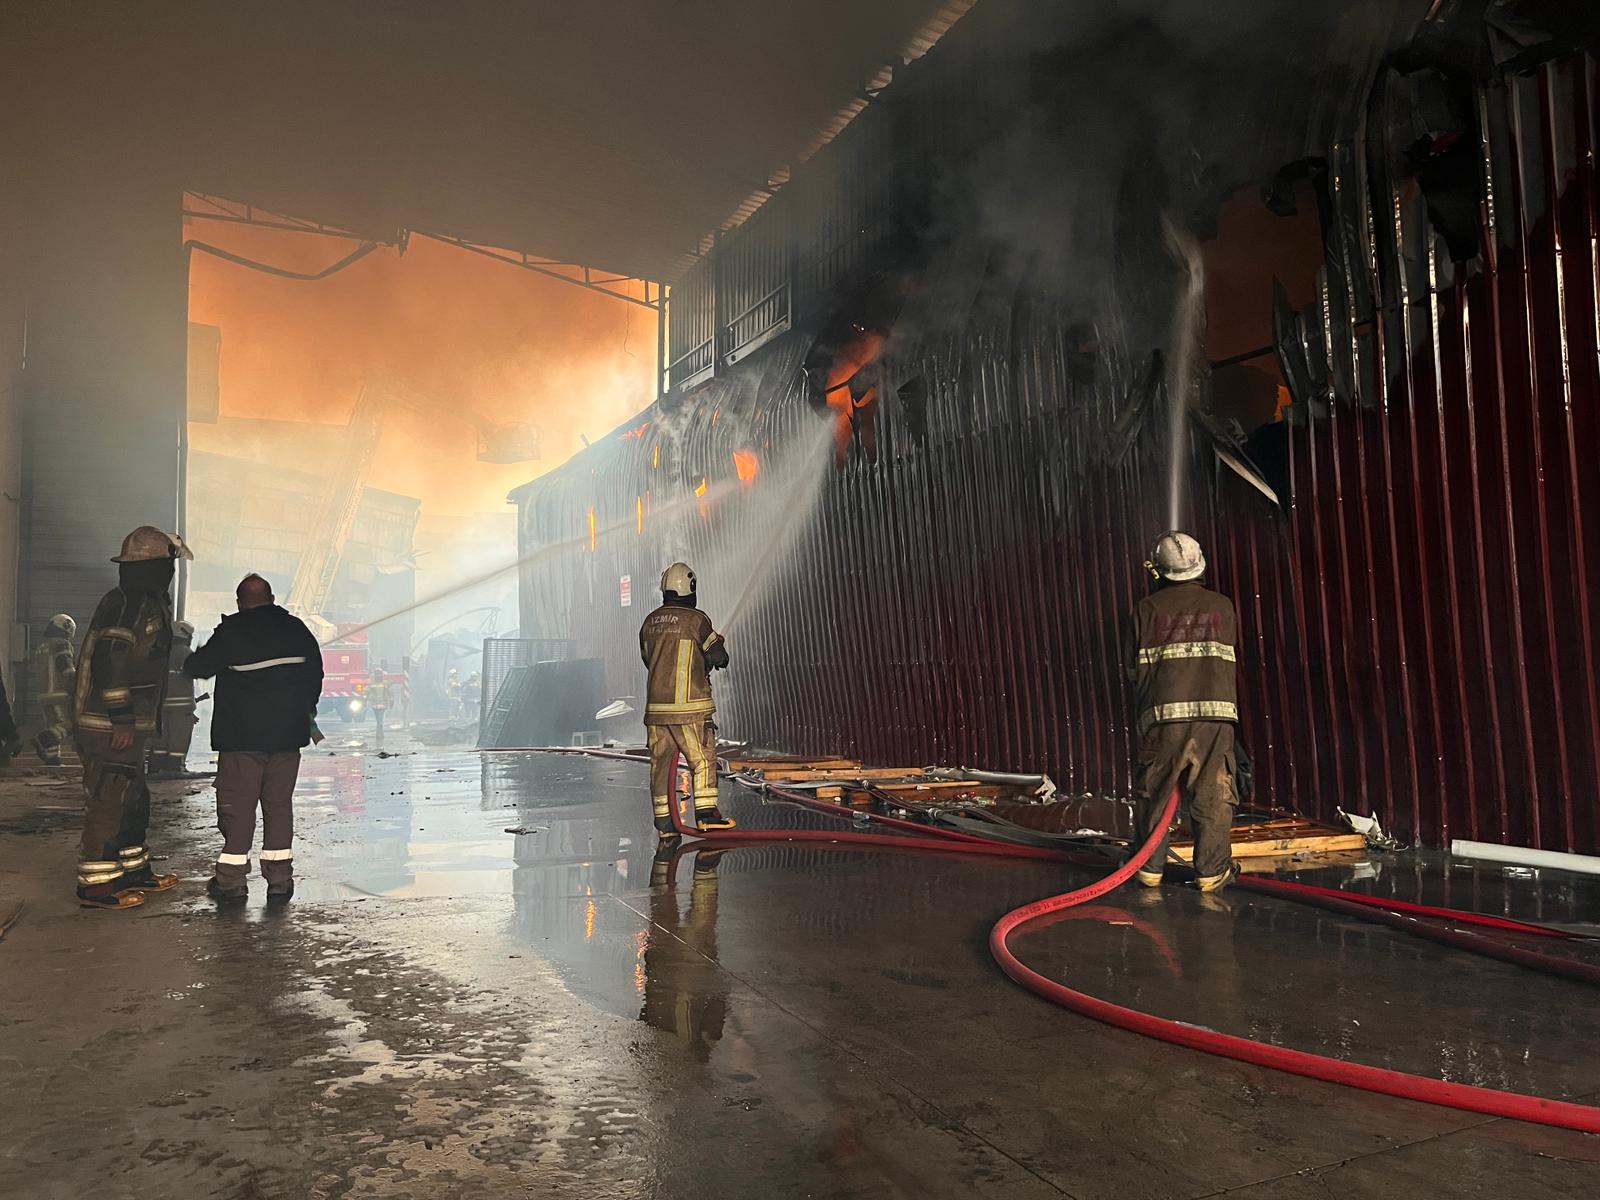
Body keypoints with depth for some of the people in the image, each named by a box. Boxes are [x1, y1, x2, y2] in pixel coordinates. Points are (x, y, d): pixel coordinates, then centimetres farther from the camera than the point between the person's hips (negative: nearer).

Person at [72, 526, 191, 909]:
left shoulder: (148, 604, 15)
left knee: (133, 802, 19)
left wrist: (145, 719, 23)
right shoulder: (127, 603, -17)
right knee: (107, 804, -4)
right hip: (109, 728, -11)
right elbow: (109, 660, -25)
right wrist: (122, 718, -25)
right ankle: (95, 885, 4)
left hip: (123, 724, 11)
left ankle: (134, 871, 29)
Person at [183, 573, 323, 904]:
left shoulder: (231, 631, -8)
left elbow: (197, 667, -1)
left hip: (242, 737, -4)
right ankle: (279, 880, 10)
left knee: (237, 806, 3)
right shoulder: (297, 629, 6)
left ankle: (231, 880, 7)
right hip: (287, 735, 4)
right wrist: (304, 713, 24)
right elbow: (315, 675, 13)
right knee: (279, 805, 8)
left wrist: (190, 660, 23)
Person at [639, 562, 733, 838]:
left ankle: (664, 821, 13)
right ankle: (706, 812, 1)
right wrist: (719, 645, 17)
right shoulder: (696, 619, -10)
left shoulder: (650, 622, 8)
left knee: (661, 761, 9)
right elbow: (719, 657, -5)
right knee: (703, 758, 3)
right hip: (689, 705, -6)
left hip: (655, 704, 6)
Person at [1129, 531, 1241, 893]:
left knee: (1154, 793, 9)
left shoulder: (1147, 608, 4)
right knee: (1213, 795, 7)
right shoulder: (1222, 606, 10)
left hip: (1164, 713, -1)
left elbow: (1136, 669, 4)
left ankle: (1150, 869, 15)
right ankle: (1212, 871, 11)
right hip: (1215, 713, 1)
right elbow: (1235, 665, 14)